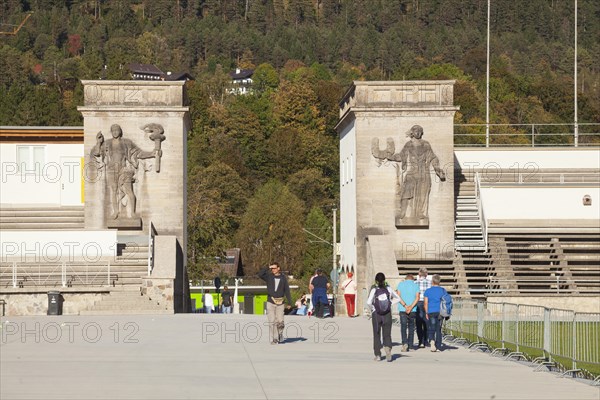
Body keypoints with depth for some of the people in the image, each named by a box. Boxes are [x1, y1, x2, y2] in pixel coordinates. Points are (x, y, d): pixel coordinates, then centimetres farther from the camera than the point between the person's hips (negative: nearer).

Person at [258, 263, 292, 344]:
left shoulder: (283, 278, 5)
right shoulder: (269, 277, 4)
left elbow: (287, 291, 7)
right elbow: (260, 275, -14)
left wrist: (289, 302, 4)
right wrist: (268, 268, -12)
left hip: (280, 302, 0)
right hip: (270, 302, 0)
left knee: (280, 321, -3)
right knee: (272, 322, -4)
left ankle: (280, 334, 24)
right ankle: (273, 339, 0)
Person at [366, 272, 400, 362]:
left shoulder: (374, 290, -10)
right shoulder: (388, 289, -1)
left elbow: (369, 302, -22)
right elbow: (398, 298, 8)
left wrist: (372, 308, -4)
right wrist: (390, 303, 9)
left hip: (376, 314, -1)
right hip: (387, 315, 1)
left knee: (376, 335, 11)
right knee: (387, 335, 5)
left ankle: (378, 355, 13)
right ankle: (388, 348, -22)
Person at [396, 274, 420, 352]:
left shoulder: (400, 284, 4)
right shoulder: (416, 286, 4)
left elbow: (398, 296, -6)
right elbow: (417, 298, -8)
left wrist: (405, 306, -11)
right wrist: (411, 307, -15)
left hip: (402, 309, -1)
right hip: (413, 310, 1)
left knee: (403, 326, 1)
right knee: (411, 327, 11)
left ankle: (404, 343, -19)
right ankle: (410, 345, 12)